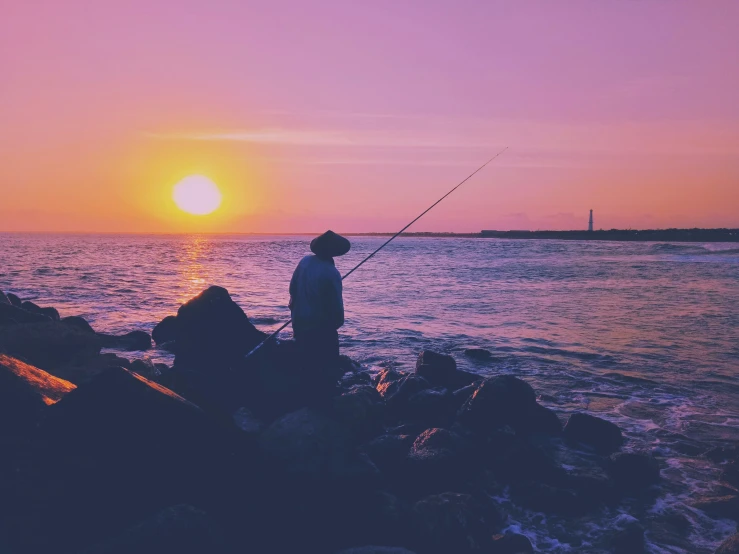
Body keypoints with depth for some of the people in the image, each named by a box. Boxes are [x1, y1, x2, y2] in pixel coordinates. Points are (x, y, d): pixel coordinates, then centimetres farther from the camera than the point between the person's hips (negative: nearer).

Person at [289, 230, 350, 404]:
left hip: (300, 322, 7)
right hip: (321, 325, -7)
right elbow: (335, 303, -17)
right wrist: (338, 322, 2)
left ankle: (309, 398, 32)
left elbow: (293, 288, 6)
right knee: (327, 365, 8)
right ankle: (325, 400, 14)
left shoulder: (305, 261, -3)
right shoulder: (331, 272, -22)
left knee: (307, 362, 20)